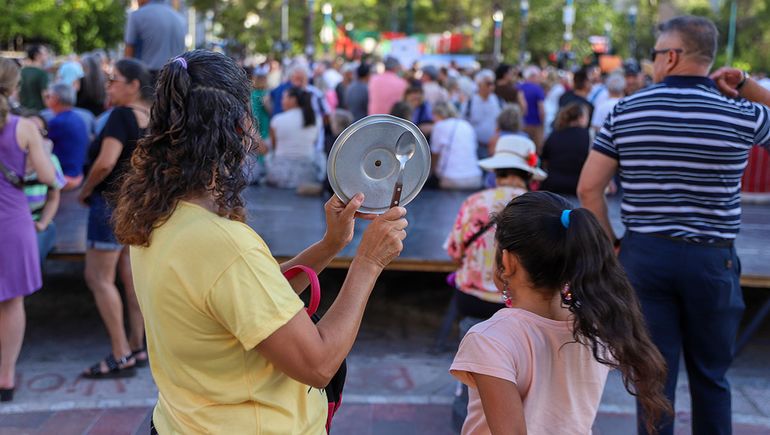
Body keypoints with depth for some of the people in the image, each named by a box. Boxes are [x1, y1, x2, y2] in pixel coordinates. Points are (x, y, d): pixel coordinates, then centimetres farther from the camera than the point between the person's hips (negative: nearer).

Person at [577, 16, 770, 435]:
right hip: (711, 259, 0)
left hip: (644, 254, 1)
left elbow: (589, 188, -3)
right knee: (710, 377, 16)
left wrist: (610, 243, 6)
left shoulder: (626, 111, -2)